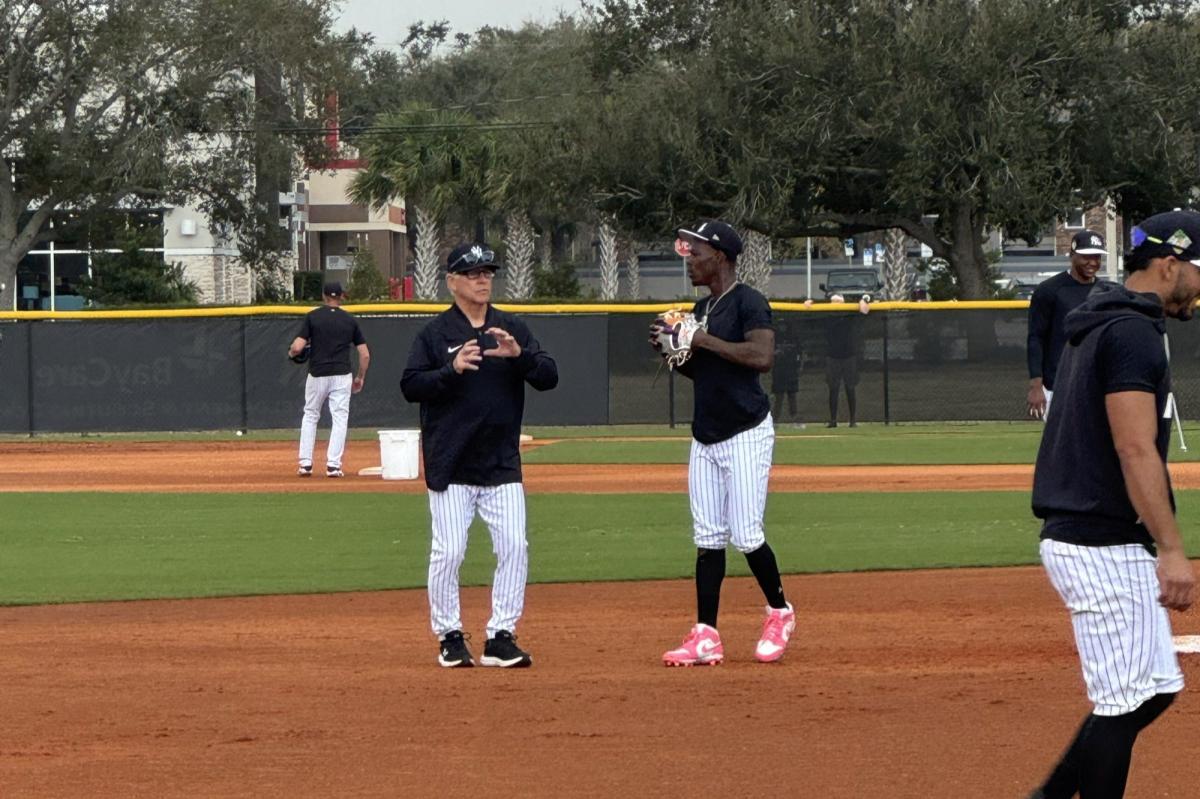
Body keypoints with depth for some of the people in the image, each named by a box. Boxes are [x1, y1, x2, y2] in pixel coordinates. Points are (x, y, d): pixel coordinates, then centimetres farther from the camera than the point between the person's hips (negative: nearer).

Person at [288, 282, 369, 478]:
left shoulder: (312, 317, -2)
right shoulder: (350, 320, 4)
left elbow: (297, 347, -10)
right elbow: (365, 354, 3)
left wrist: (291, 352, 13)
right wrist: (360, 378, 16)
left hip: (317, 375, 0)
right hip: (342, 376, 0)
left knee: (310, 416, 14)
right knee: (339, 418, 4)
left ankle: (306, 463, 10)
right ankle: (333, 464, -4)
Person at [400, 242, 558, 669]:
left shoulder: (513, 329, 10)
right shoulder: (435, 332, 0)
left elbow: (549, 377, 2)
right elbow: (410, 386, -8)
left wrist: (518, 355, -16)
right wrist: (452, 369, -23)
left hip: (502, 463, 3)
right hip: (451, 465, -3)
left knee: (514, 546, -3)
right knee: (448, 551, -4)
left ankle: (501, 637, 5)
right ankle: (449, 635, 10)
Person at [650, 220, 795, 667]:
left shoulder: (748, 303, -11)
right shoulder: (701, 310, 16)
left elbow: (762, 357, -25)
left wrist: (705, 342, -20)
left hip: (746, 433, -8)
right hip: (706, 437, 8)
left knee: (746, 536, -9)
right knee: (708, 537, 3)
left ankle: (779, 613, 14)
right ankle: (706, 637, 2)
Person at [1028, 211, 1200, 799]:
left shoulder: (1099, 325, 17)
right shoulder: (1133, 332, -15)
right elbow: (1135, 450, -22)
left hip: (1076, 535, 10)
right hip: (1104, 546, -10)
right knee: (1124, 703, -5)